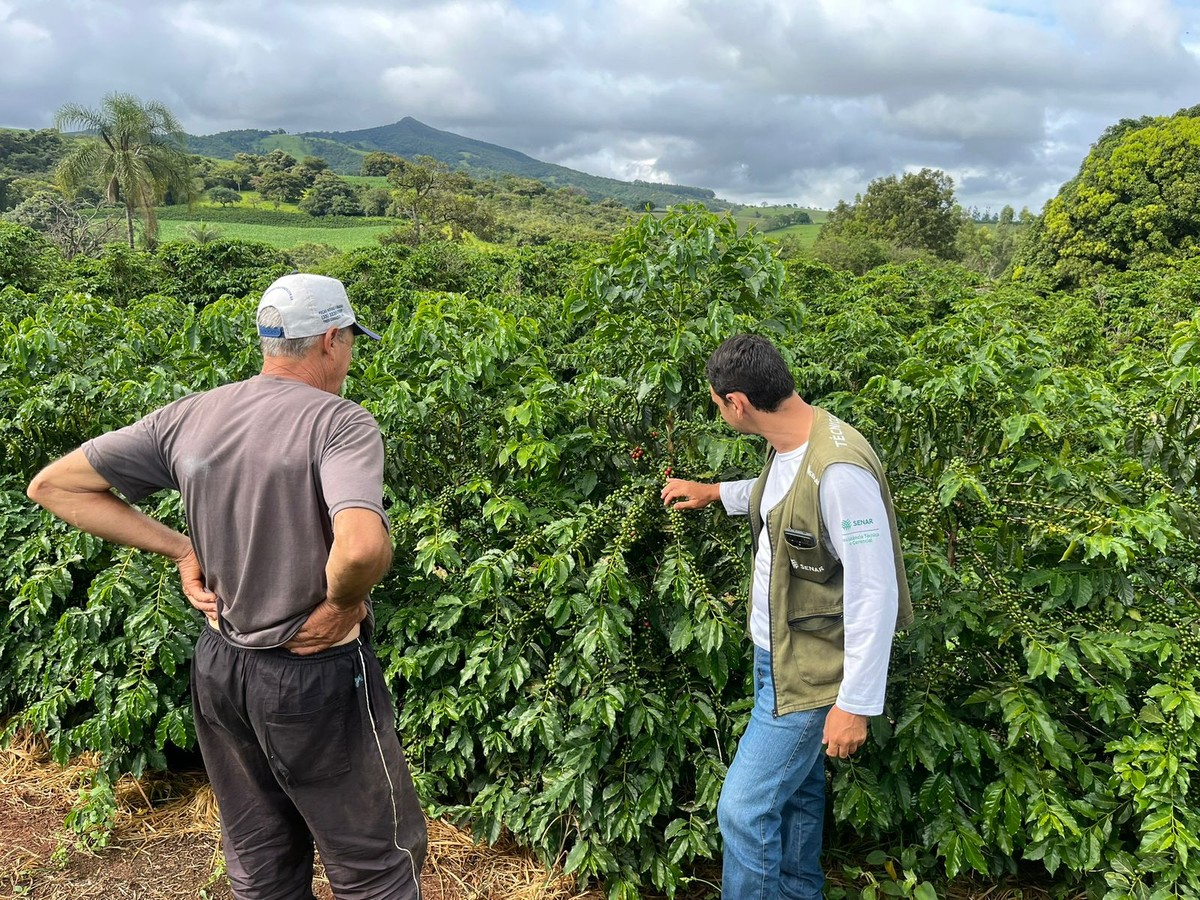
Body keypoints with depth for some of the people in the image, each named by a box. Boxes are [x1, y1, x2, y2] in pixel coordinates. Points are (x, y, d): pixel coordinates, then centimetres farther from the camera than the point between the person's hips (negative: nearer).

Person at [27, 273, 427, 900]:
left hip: (219, 665, 6)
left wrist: (180, 549, 1)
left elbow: (53, 485, 5)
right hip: (314, 677, -6)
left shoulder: (187, 418, -2)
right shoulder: (340, 423, -21)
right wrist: (341, 603, -17)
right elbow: (362, 547, -39)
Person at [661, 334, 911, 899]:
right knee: (796, 790, 23)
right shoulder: (786, 446, 0)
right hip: (775, 654, 9)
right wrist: (713, 492, 30)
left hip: (809, 673, -9)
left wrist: (856, 703, -21)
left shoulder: (838, 470, -30)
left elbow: (874, 594, -26)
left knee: (743, 810, -3)